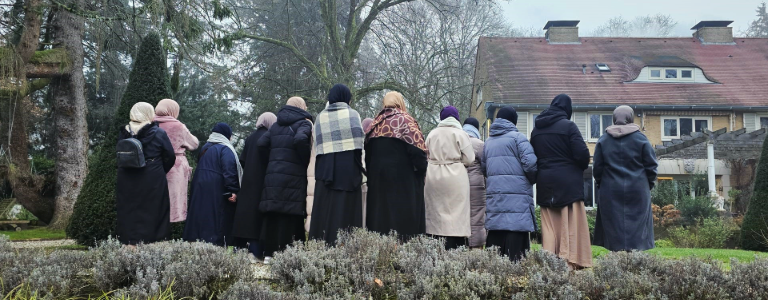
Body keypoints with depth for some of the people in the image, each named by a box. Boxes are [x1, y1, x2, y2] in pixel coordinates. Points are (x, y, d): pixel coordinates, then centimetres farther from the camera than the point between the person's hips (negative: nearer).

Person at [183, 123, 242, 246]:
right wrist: (232, 191, -20)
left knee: (201, 215, 10)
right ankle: (215, 241, -11)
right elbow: (229, 171, -18)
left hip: (199, 189, 7)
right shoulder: (225, 149, -8)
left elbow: (199, 168, 20)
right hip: (217, 191, -7)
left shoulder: (205, 148, 16)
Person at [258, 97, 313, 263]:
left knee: (272, 215, 7)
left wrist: (273, 160, 15)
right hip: (294, 176, -5)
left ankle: (269, 253, 10)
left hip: (273, 176, 5)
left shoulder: (276, 125, 17)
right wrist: (306, 160, -10)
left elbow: (261, 143, 7)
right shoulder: (303, 123, -1)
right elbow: (300, 139, -22)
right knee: (288, 216, -3)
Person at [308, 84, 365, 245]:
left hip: (324, 167, 3)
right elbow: (359, 140, -4)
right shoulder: (352, 114, 3)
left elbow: (317, 143, 4)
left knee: (325, 209, 5)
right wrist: (358, 163, 6)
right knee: (345, 209, -4)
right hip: (348, 167, -3)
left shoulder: (321, 116, 12)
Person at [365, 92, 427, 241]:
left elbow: (367, 151, 13)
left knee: (380, 212, 8)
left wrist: (370, 172, 18)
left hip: (376, 175, 5)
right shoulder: (405, 120, -3)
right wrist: (422, 169, -3)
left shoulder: (376, 122, 13)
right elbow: (417, 149, -13)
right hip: (402, 176, -5)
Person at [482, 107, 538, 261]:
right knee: (516, 231, -7)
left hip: (494, 194, 6)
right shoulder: (517, 137, -3)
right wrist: (532, 180, 6)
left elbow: (483, 168, 17)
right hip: (517, 195, -6)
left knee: (496, 235, 7)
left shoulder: (488, 142, 16)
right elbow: (530, 163, -11)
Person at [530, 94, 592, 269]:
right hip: (568, 182, -5)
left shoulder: (536, 129, 9)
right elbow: (582, 154, -11)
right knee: (571, 223, -1)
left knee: (550, 225, 8)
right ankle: (572, 260, -5)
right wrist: (581, 168, 7)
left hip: (545, 182, 5)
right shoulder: (568, 126, -8)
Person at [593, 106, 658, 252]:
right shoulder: (641, 139, -2)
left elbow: (597, 167, 4)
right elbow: (651, 165, 0)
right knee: (637, 224, 3)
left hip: (611, 191, 1)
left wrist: (600, 184, 16)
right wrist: (649, 184, 13)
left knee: (614, 225, 5)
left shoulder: (603, 140, 2)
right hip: (637, 190, -1)